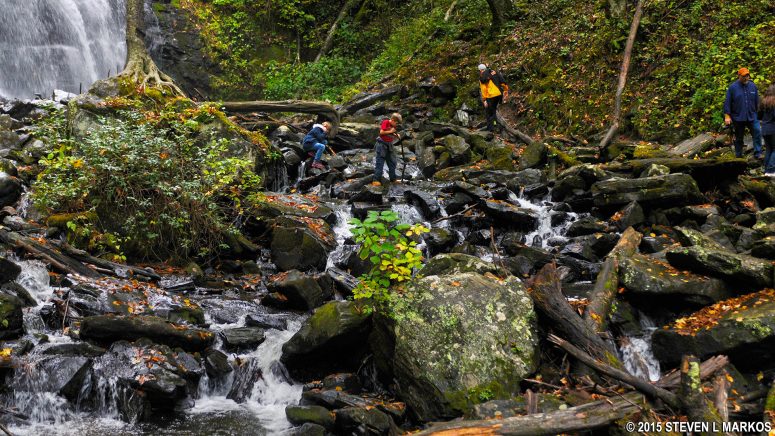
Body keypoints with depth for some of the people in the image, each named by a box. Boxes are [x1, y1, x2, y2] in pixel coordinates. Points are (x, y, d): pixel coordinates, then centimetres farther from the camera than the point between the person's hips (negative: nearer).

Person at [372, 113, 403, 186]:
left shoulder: (393, 126, 10)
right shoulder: (385, 122, -12)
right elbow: (381, 132, -22)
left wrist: (396, 135, 1)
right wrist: (390, 131, -17)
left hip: (389, 145, 8)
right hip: (382, 144, -8)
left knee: (392, 162, 11)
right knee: (379, 162, -8)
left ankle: (393, 179, 21)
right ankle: (376, 180, -8)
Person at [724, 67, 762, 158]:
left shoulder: (753, 86, 6)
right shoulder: (732, 87, -4)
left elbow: (757, 102, 14)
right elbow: (727, 102, -4)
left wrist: (758, 114, 15)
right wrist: (727, 116, -9)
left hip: (752, 117, 2)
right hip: (738, 118, -2)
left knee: (757, 133, -12)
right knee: (739, 138, 8)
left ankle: (757, 154, -9)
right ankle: (738, 156, 18)